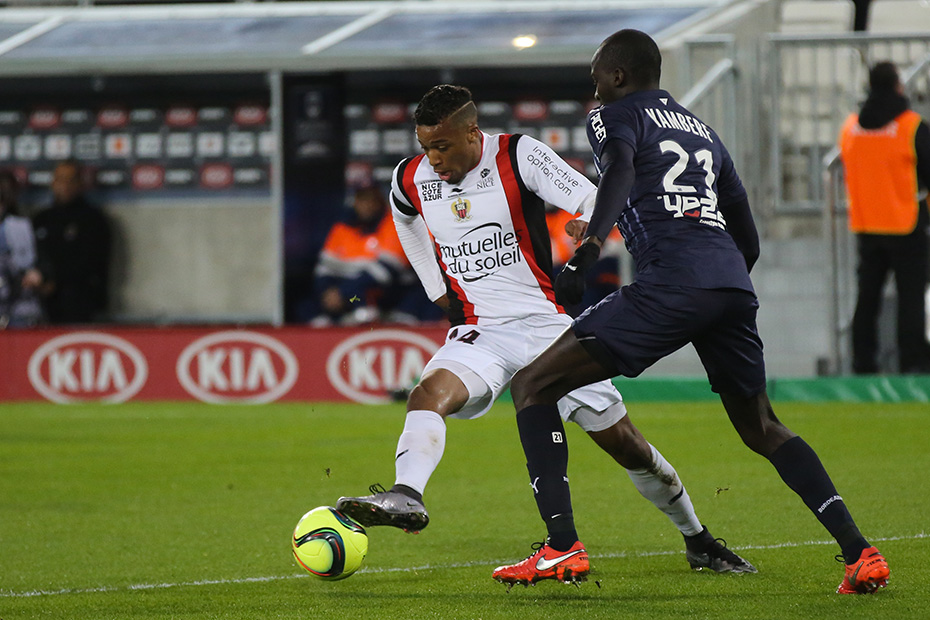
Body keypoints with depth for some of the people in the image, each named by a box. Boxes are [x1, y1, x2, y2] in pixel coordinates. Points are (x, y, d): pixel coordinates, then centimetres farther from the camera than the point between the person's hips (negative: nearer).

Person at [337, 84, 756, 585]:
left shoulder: (518, 156, -11)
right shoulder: (411, 179, 1)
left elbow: (592, 203, -20)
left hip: (547, 323, -2)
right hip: (479, 333, 2)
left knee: (625, 444, 1)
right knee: (428, 395, -31)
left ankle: (698, 542, 19)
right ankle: (406, 497, -51)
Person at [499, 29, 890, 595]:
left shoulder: (615, 115, 12)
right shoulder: (702, 130, 31)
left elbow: (620, 172, -14)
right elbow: (749, 240, 30)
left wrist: (589, 247, -29)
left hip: (672, 282, -7)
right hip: (735, 286, 7)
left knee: (533, 385, 1)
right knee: (761, 427, 23)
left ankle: (562, 544, -11)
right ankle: (860, 552, 7)